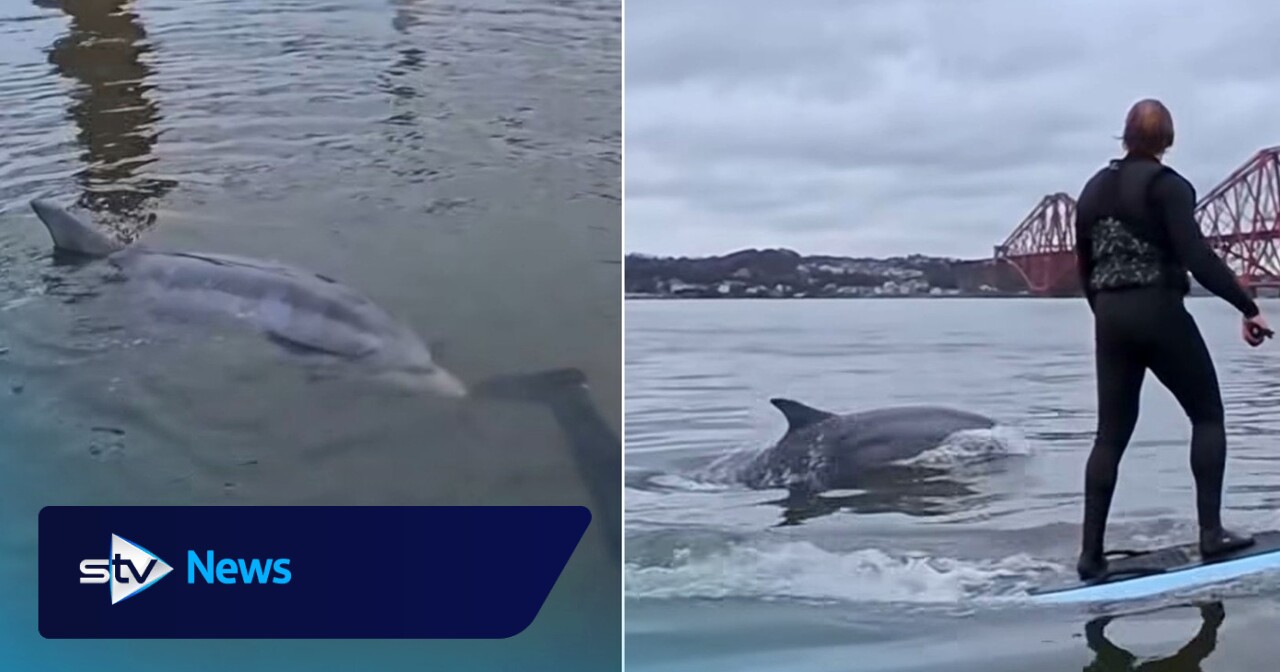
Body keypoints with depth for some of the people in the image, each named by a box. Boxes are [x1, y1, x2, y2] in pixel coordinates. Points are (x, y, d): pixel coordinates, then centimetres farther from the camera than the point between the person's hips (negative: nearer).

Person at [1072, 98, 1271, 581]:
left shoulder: (1094, 190, 11)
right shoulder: (1166, 185, -8)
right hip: (1159, 312, -6)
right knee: (1207, 415, 11)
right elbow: (1197, 256, -19)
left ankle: (1091, 554, 5)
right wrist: (1247, 307, -18)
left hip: (1110, 318, 6)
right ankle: (1211, 532, 5)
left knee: (1111, 434, 8)